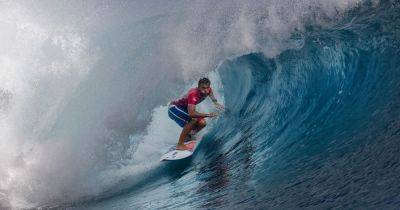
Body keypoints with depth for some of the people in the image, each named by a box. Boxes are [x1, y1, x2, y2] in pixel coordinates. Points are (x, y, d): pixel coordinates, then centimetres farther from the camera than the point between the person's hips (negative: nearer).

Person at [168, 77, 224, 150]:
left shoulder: (208, 90, -14)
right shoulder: (193, 95, -38)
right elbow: (191, 113, -48)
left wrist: (216, 103, 2)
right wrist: (208, 115, -48)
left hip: (184, 109, 8)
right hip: (174, 108, -8)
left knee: (202, 123, -7)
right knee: (193, 119, -31)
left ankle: (186, 138, 12)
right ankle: (180, 145, -25)